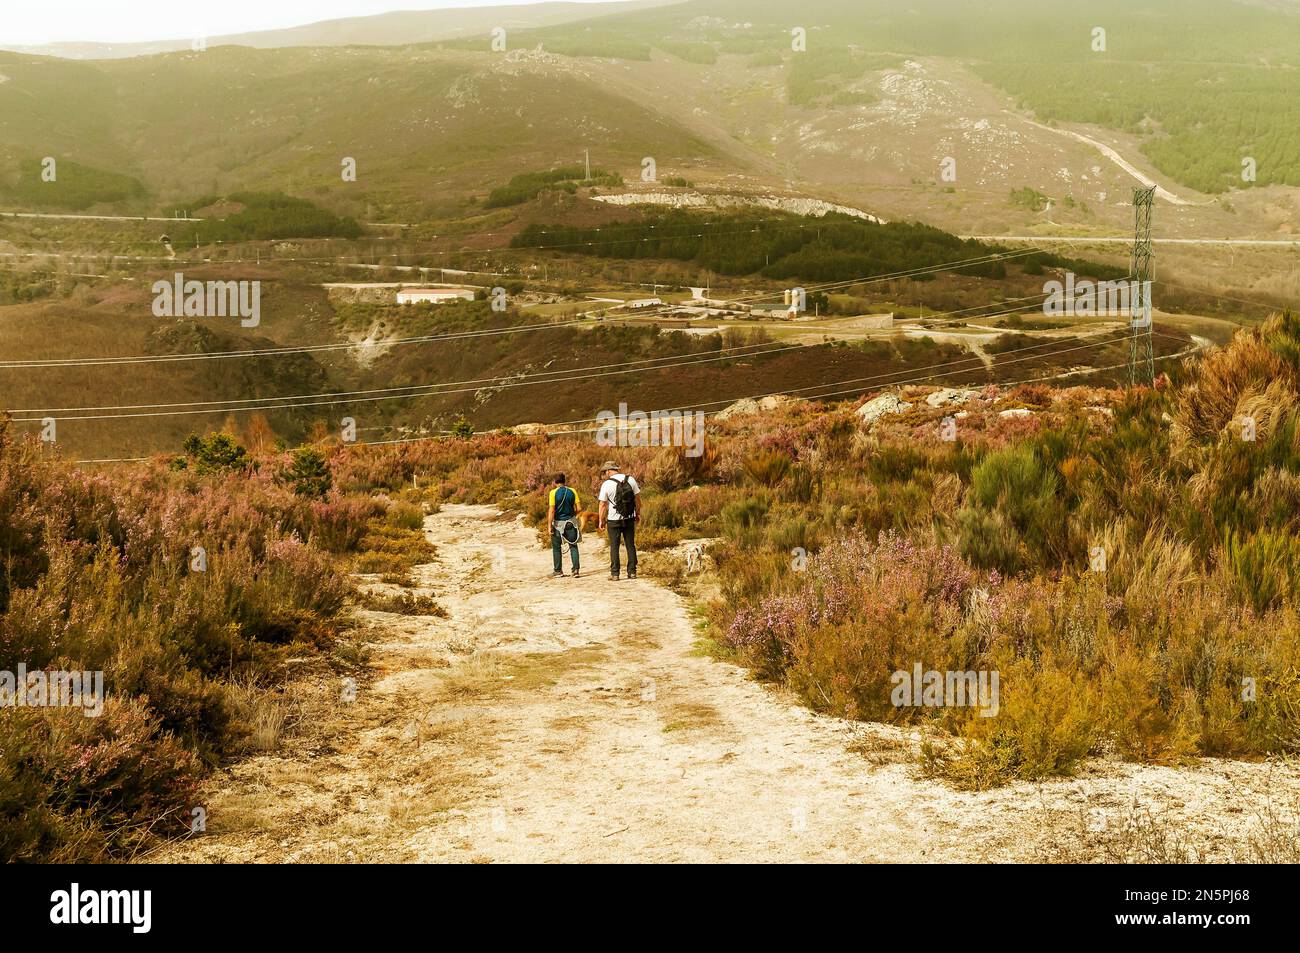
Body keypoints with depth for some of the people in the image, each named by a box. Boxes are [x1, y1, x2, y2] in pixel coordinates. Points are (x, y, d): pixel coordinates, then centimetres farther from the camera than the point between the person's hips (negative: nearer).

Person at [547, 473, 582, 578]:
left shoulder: (553, 493, -11)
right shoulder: (572, 491, -2)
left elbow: (551, 510, -16)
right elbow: (579, 508, -3)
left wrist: (549, 526, -13)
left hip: (558, 523, -2)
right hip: (571, 522, 3)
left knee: (556, 547, 11)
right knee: (573, 546, 10)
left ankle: (558, 571, 17)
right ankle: (575, 569, 1)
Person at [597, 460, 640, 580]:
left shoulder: (606, 484, -9)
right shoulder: (630, 480, 0)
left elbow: (603, 504, -6)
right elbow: (637, 498, 5)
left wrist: (601, 520, 3)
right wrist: (638, 513, 16)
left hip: (614, 520, -3)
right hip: (629, 519, 3)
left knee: (614, 547, 4)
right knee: (631, 545, 10)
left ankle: (614, 573, 3)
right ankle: (632, 572, 10)